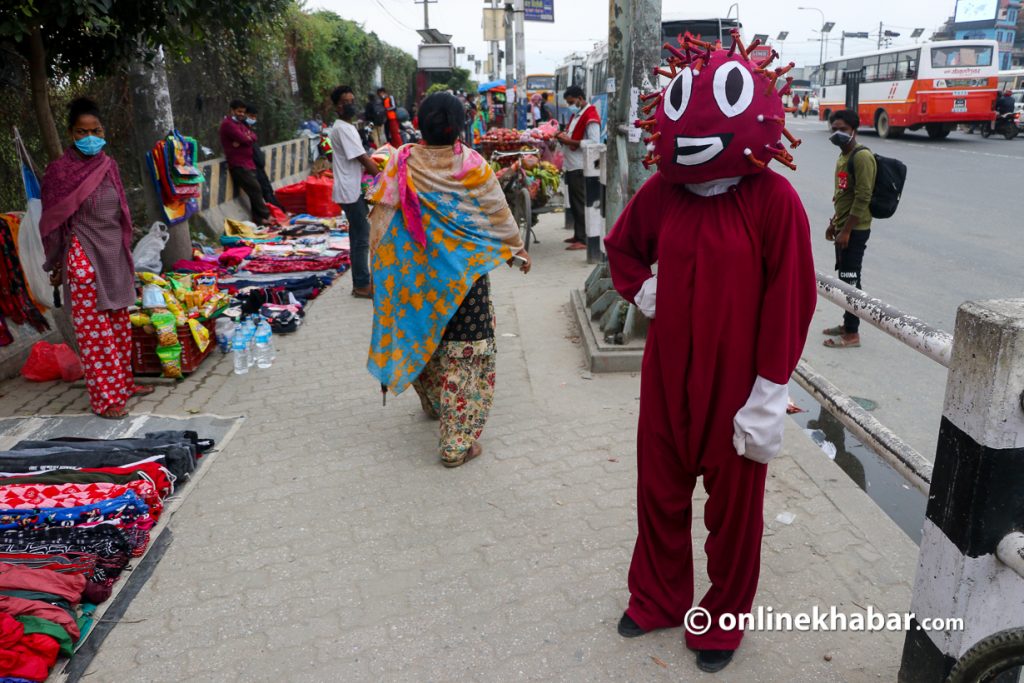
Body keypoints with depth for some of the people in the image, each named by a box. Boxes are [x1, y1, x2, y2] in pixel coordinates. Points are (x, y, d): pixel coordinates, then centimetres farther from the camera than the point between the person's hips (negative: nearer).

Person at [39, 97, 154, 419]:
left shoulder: (109, 166, 7)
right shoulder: (59, 171, -8)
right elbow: (53, 221, -4)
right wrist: (56, 266, -2)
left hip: (114, 254, 6)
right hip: (84, 258, -6)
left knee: (119, 323, 13)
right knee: (93, 328, -1)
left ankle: (123, 382, 27)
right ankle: (105, 397, 4)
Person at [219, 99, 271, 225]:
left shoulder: (240, 123, 23)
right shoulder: (228, 124, -8)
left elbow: (254, 137, 9)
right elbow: (243, 138, -18)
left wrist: (244, 139, -10)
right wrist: (247, 138, 4)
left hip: (248, 162, 9)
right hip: (238, 164, -9)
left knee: (254, 191, 5)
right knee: (255, 189, -11)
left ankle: (258, 219, 6)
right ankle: (265, 216, -5)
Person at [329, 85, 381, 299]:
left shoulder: (347, 127, 15)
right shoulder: (342, 129, -16)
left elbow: (360, 160, 16)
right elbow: (364, 159, -18)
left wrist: (374, 171, 7)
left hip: (354, 189, 10)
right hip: (351, 191, -10)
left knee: (359, 237, 14)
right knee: (362, 238, -5)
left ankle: (361, 282, 22)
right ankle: (362, 285, 1)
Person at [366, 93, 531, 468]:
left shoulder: (402, 162, -7)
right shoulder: (473, 164, -10)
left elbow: (382, 216, -6)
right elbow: (499, 213, -1)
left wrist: (380, 263, 5)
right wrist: (518, 249, 15)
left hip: (415, 269, 3)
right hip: (463, 270, -3)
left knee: (422, 333, 24)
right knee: (464, 347, 2)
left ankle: (435, 404, 45)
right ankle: (458, 441, 4)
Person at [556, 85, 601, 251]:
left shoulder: (590, 116, -11)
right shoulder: (576, 114, 20)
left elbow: (594, 142, -20)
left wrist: (570, 142, -19)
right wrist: (563, 137, 6)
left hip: (581, 167, -10)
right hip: (571, 166, 10)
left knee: (581, 203, -9)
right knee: (574, 203, 14)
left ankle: (583, 240, -7)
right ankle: (578, 235, 22)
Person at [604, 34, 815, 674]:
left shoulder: (774, 199, -15)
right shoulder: (662, 191, -2)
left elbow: (790, 303, -14)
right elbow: (623, 245, 18)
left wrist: (768, 396, -14)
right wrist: (641, 289, 2)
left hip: (736, 384, -4)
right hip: (666, 375, 4)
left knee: (733, 506, 14)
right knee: (660, 492, 17)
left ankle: (724, 620, 38)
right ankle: (659, 599, 42)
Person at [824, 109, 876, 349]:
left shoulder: (861, 156, -17)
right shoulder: (843, 155, 13)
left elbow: (863, 198, -21)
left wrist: (846, 230, -21)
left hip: (855, 230, -9)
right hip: (843, 227, 9)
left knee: (850, 280, -5)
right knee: (845, 277, 15)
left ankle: (852, 334, 1)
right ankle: (848, 324, 26)